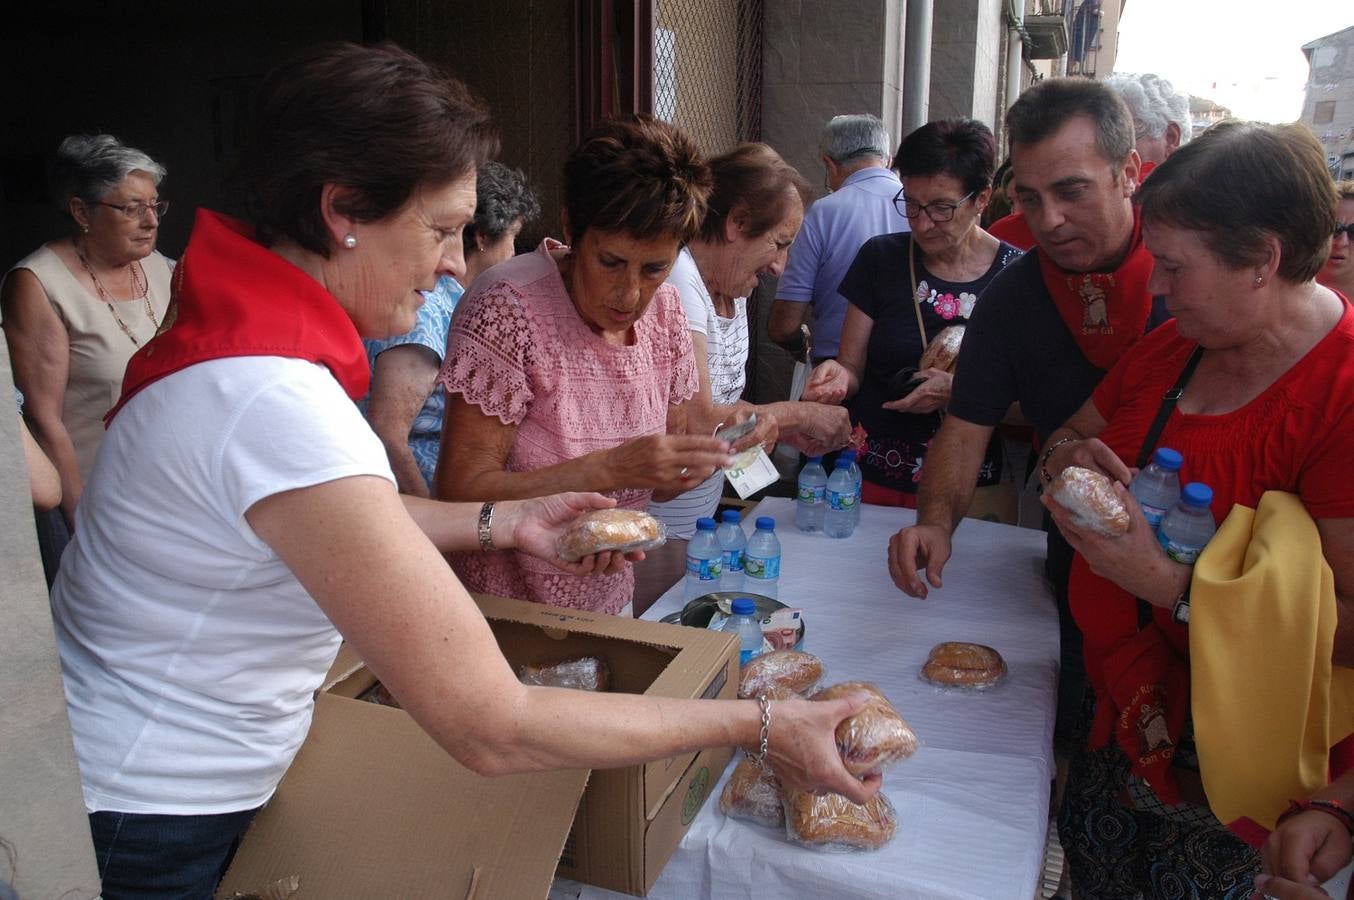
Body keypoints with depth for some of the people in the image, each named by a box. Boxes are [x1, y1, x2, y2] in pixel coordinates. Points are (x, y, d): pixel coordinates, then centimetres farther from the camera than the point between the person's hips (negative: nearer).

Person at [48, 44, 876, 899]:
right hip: (150, 827, -8)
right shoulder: (279, 405, -34)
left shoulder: (244, 325, -4)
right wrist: (755, 724, -26)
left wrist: (506, 521, 0)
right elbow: (493, 729, -33)